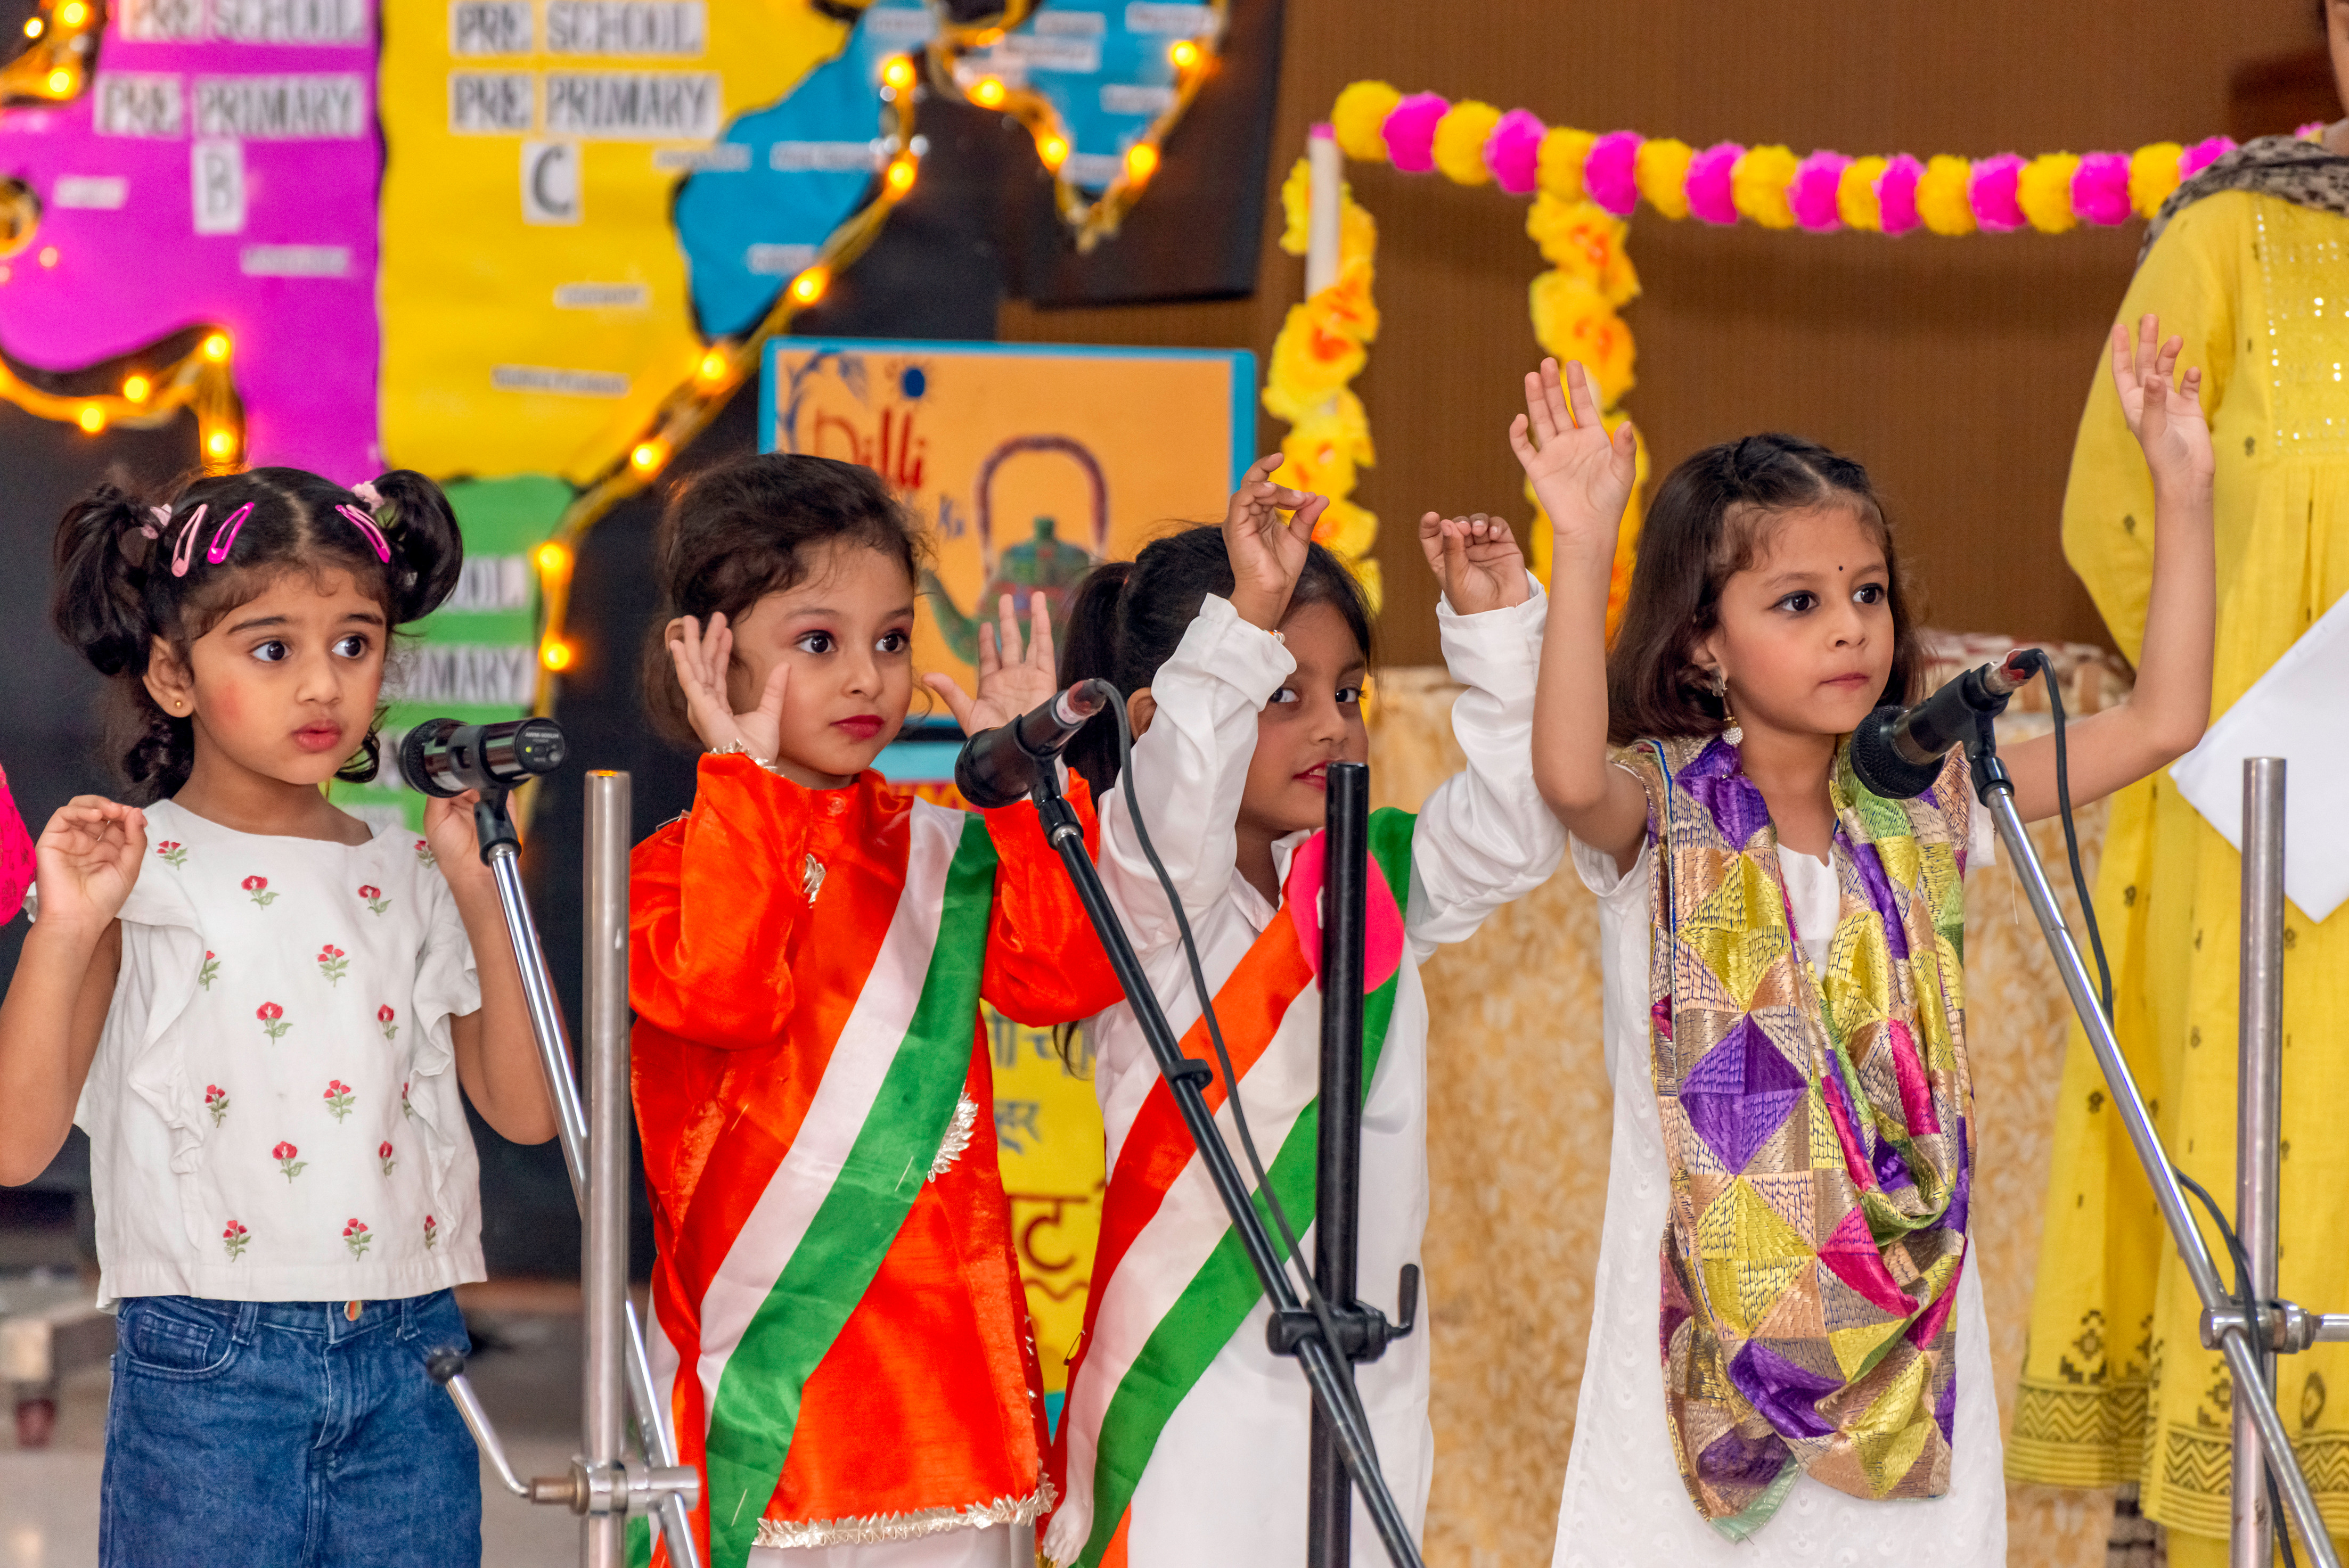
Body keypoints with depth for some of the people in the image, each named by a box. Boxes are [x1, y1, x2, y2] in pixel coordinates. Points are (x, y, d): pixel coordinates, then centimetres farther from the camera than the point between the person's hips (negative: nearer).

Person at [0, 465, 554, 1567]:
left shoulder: (408, 882, 11)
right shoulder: (131, 874, -2)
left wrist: (484, 897, 3)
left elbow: (525, 1107, 7)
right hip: (208, 1378, -4)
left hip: (408, 1371, 4)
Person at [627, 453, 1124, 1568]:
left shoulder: (943, 850, 12)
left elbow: (1067, 973, -4)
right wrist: (746, 781, -16)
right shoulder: (671, 870, -1)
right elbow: (719, 995, -22)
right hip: (765, 1351, -4)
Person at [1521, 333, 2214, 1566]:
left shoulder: (1921, 812, 7)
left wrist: (2183, 490, 2)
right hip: (1718, 1311, -3)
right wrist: (1580, 547, -35)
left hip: (1900, 1313, 3)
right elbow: (1569, 775, -29)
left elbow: (2162, 721, 5)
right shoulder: (1660, 813, -5)